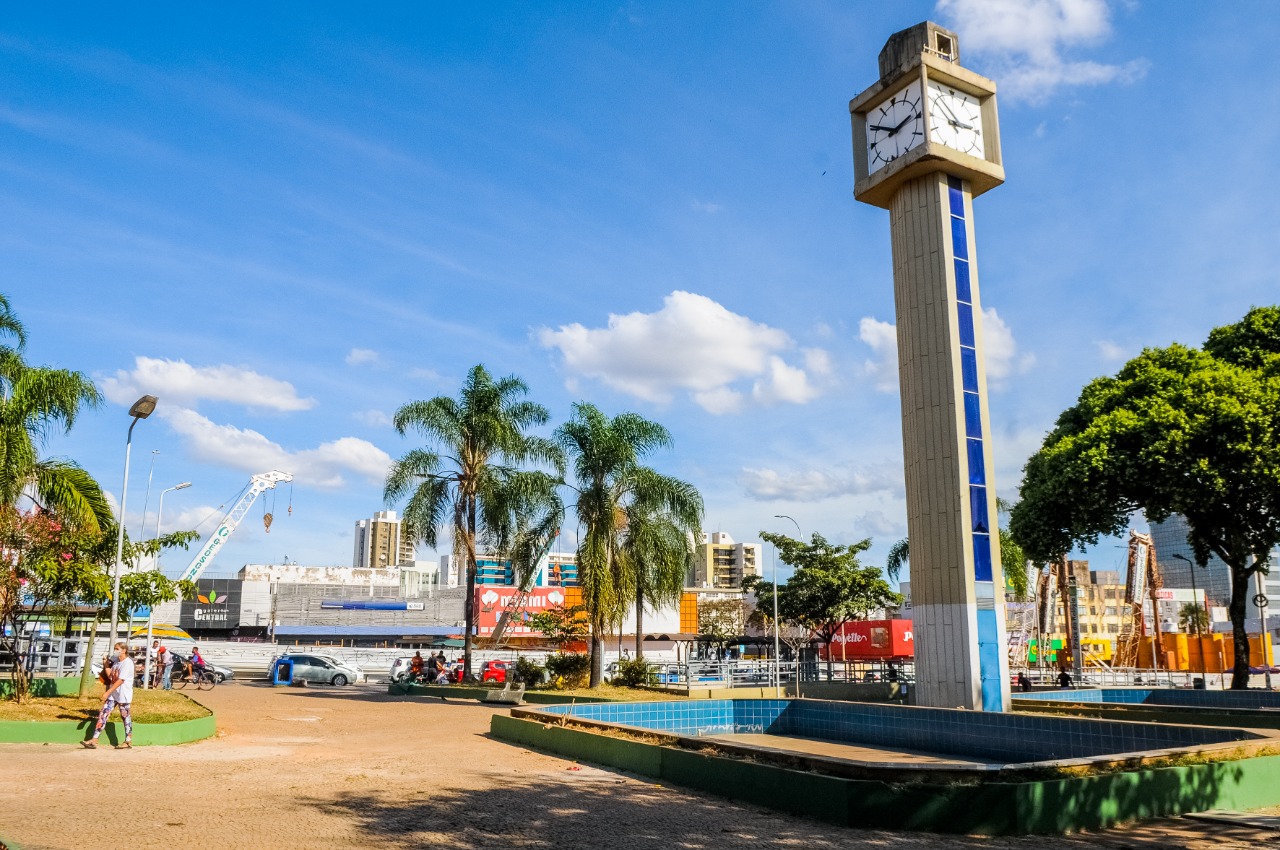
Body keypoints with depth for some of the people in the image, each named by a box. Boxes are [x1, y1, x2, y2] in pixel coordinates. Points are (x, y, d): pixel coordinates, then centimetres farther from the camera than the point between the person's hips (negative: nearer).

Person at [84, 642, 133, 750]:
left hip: (123, 695, -8)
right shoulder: (116, 661, 12)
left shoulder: (127, 663, -15)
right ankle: (94, 740, 0)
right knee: (103, 715, 0)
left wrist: (107, 692, -23)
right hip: (113, 694, 8)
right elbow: (111, 677, 16)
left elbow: (120, 680, -21)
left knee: (126, 717, 3)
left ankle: (128, 742, 12)